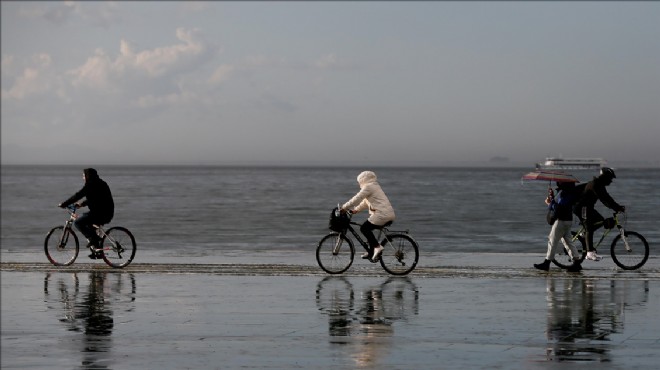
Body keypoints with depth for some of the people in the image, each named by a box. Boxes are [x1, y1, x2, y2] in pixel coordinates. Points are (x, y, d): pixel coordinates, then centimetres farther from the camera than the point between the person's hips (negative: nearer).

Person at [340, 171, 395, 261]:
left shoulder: (368, 187, -6)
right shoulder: (375, 186, 25)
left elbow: (357, 199, -10)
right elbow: (365, 202, 31)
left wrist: (344, 208, -5)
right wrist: (356, 210, 26)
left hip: (382, 214, -10)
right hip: (389, 214, 10)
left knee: (364, 228, -9)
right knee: (368, 229, 18)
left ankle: (377, 246, -14)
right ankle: (371, 252, 18)